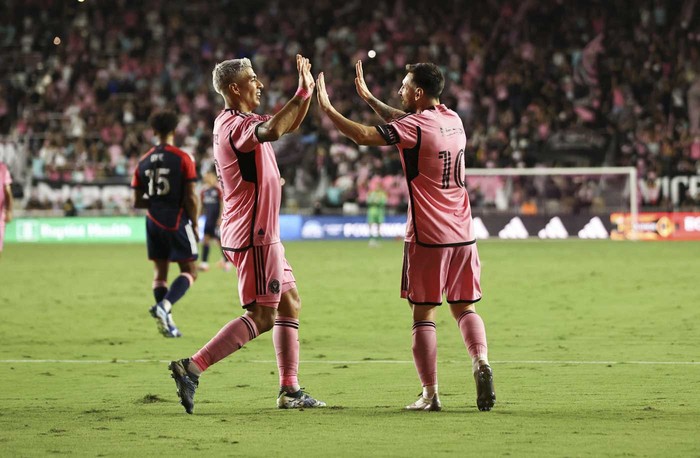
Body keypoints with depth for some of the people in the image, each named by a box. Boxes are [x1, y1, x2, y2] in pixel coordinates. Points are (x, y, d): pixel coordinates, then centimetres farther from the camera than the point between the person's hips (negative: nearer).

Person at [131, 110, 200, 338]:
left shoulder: (143, 162, 5)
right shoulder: (182, 159, -9)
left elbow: (137, 201, 6)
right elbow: (190, 197, -11)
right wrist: (195, 225, 0)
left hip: (154, 222, 5)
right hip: (177, 221, -5)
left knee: (160, 271, 13)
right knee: (189, 271, 1)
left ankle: (165, 321, 8)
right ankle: (164, 306, -22)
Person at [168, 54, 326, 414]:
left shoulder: (237, 121, 14)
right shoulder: (235, 124, -18)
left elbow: (289, 125, 28)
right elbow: (271, 131, -41)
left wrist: (307, 91, 13)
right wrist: (302, 94, -34)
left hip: (261, 234, 11)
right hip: (253, 236, -11)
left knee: (290, 304, 14)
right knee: (262, 316, -11)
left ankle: (290, 390, 16)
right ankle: (192, 368, -14)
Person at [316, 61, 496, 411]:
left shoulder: (415, 126, -14)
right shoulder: (453, 120, 9)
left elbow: (363, 135, -19)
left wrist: (326, 108, -9)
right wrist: (368, 97, 28)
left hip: (427, 237, -6)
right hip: (463, 234, 6)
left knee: (423, 314, 1)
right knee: (464, 307, 13)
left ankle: (430, 393, -2)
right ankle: (480, 361, -11)